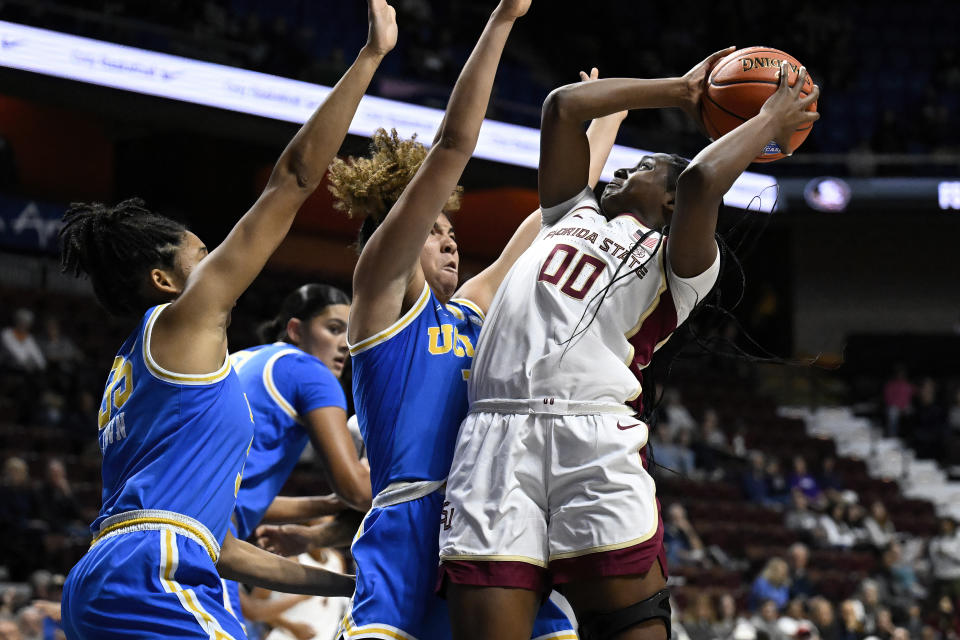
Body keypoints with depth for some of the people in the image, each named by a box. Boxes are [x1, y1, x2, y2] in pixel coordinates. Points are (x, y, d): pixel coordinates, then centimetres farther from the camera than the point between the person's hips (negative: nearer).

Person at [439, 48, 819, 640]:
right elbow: (565, 106, 29)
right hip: (496, 431, 4)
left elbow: (702, 180, -4)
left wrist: (771, 120, 10)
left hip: (597, 437, -4)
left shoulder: (680, 261, 16)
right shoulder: (575, 213, 32)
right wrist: (679, 92, 32)